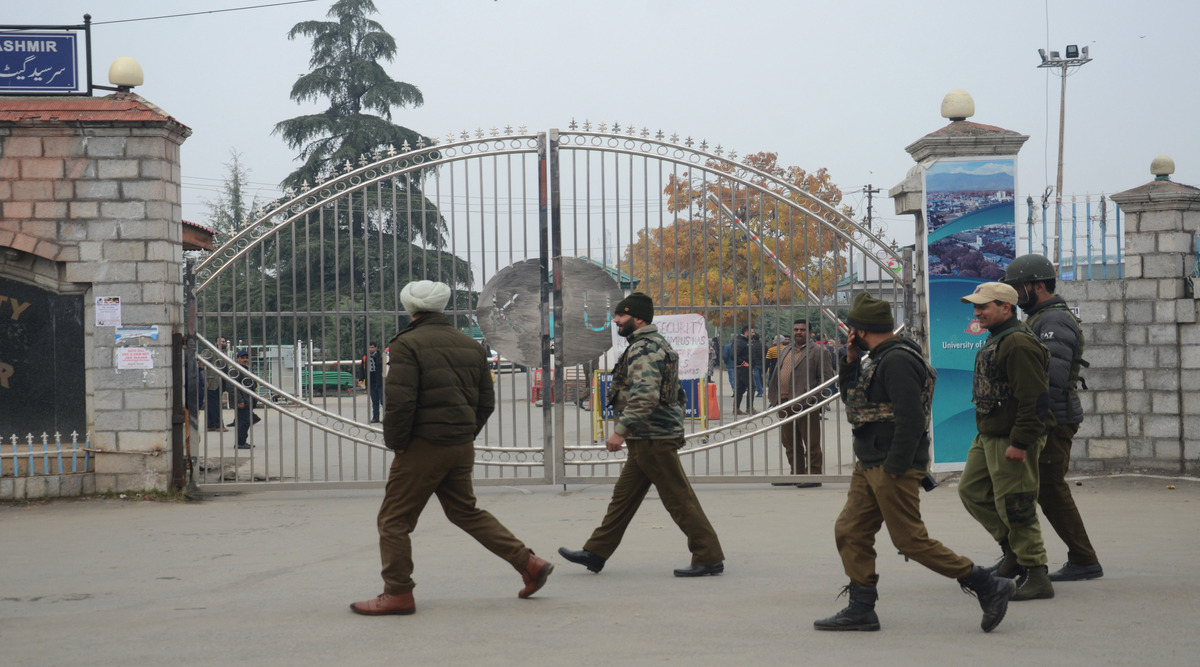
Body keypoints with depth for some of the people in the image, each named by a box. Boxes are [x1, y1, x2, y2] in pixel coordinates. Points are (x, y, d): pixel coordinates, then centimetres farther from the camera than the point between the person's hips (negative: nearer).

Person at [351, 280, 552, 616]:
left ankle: (398, 593, 2)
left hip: (424, 447, -8)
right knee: (465, 511, 20)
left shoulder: (407, 345, -10)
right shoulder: (470, 345, 12)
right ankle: (528, 563, 16)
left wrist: (396, 443, -7)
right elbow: (487, 401, 14)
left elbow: (399, 402, -19)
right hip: (462, 447, 8)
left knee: (394, 519, 2)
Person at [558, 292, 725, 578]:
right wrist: (675, 423, 26)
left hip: (653, 438, -11)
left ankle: (709, 557, -2)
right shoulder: (657, 344, 19)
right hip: (647, 439, 11)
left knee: (679, 499, -6)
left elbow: (645, 396, -27)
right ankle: (595, 553, 19)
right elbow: (678, 393, 23)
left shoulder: (644, 349, -16)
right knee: (623, 496, 13)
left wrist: (621, 430, -27)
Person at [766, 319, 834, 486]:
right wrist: (773, 395, 11)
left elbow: (826, 377, -7)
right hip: (785, 404, 7)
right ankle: (796, 474, 21)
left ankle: (813, 476, 4)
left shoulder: (818, 352, -2)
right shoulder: (785, 351, 19)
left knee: (811, 444, -1)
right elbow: (777, 374, 23)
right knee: (790, 444, 12)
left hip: (806, 405, -7)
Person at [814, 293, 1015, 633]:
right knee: (849, 532, 8)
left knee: (912, 540, -7)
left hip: (894, 468, -10)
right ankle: (861, 609, 13)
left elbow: (911, 418, -25)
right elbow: (850, 397, 26)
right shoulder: (881, 359, 16)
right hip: (869, 465, 10)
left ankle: (988, 586, 0)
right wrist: (850, 360, 11)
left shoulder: (897, 361, -18)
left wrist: (894, 467, -23)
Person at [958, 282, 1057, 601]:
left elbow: (1034, 398, -25)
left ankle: (1037, 577, 1)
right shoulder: (995, 340, 16)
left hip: (1013, 440, -11)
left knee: (1015, 506, -7)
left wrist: (1020, 443, -26)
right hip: (988, 437, 11)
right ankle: (1013, 550, 24)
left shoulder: (1018, 343, -19)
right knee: (971, 490, 16)